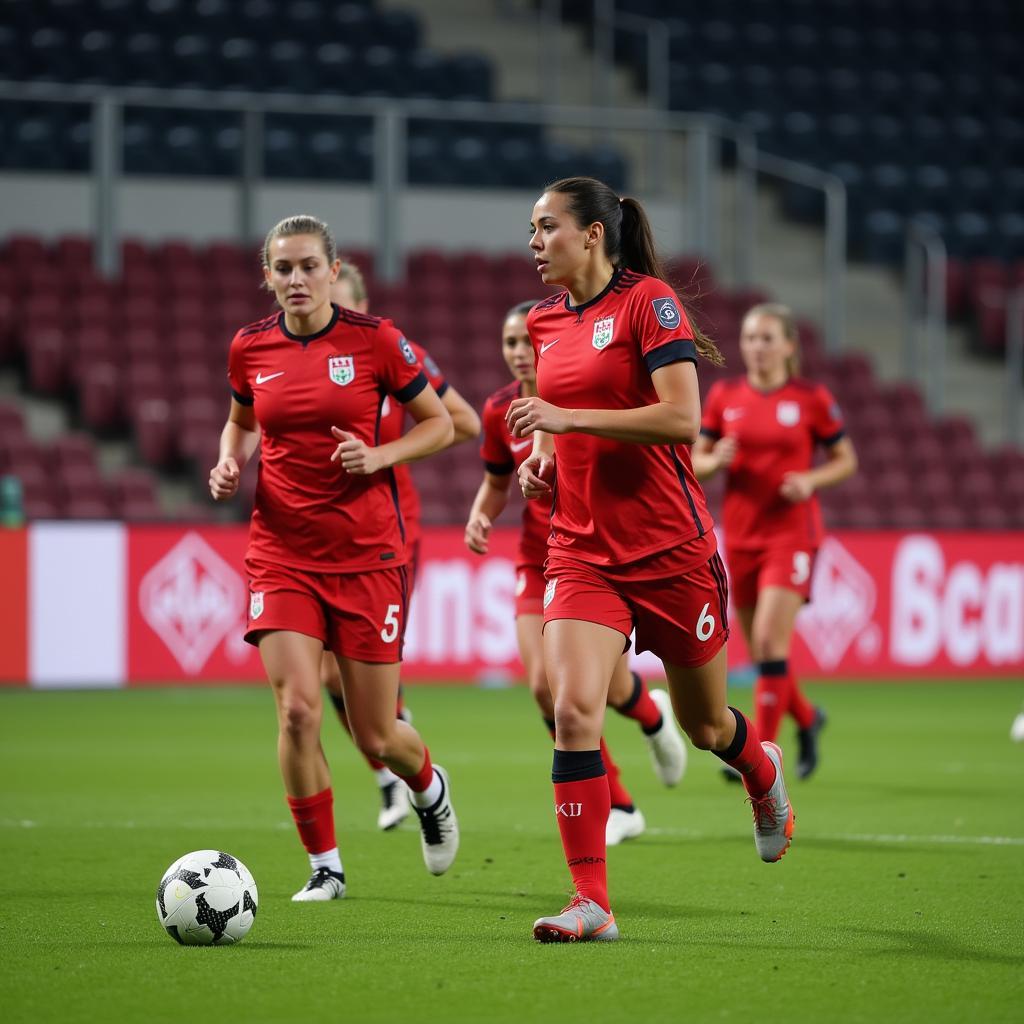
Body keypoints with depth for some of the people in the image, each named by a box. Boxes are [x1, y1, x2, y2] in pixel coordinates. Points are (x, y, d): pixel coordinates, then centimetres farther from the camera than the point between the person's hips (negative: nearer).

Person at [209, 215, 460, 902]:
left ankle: (430, 789, 40)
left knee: (376, 736, 3)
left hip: (367, 553, -2)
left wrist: (379, 456, -15)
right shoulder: (250, 348, 2)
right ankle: (325, 867, 2)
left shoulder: (374, 339, -6)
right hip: (283, 553, 2)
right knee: (298, 710, -15)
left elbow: (440, 424, 2)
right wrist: (231, 464, 1)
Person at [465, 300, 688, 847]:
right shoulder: (500, 411, -2)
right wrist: (480, 516, -7)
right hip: (539, 560, 4)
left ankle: (654, 715, 36)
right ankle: (619, 808, 6)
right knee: (545, 686, -11)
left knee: (610, 689, -7)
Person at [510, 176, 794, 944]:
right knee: (573, 710, -16)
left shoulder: (649, 301, -11)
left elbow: (682, 419, -21)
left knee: (704, 722, 13)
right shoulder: (547, 322, 10)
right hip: (584, 553, 4)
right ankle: (592, 903, -13)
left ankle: (763, 774, 50)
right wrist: (544, 459, 5)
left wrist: (566, 417, -22)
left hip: (671, 549, -4)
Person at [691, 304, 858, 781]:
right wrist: (715, 461, -13)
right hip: (740, 534, 4)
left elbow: (846, 460, 5)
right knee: (760, 650, 10)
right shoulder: (723, 396, 4)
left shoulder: (812, 399, -4)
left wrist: (811, 479, -13)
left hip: (791, 532, -4)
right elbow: (696, 459, 10)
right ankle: (807, 718, 38)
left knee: (770, 641, -17)